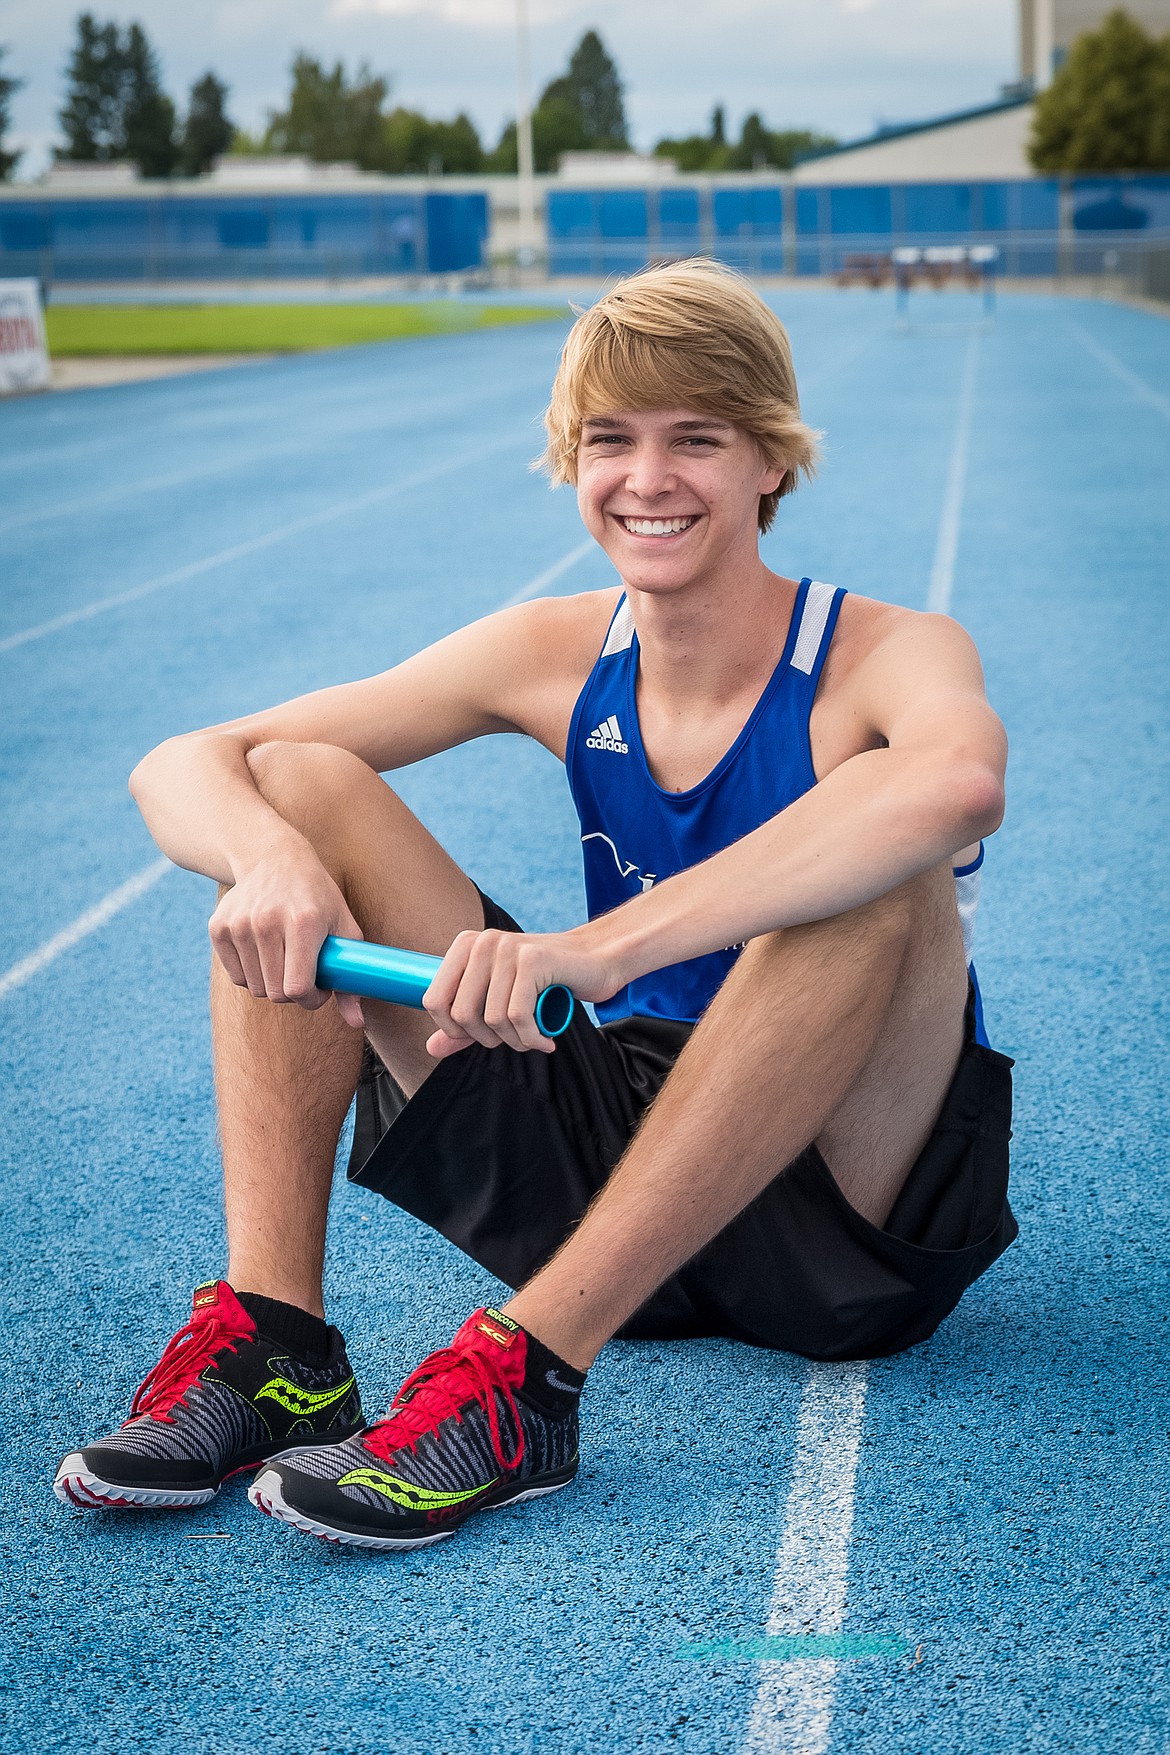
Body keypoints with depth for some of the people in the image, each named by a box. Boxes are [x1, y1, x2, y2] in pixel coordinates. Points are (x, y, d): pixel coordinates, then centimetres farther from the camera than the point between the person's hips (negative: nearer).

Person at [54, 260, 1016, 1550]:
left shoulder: (881, 656, -14)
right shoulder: (557, 657, -1)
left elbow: (959, 779, -42)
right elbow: (181, 766, -5)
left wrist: (600, 946, -47)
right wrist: (272, 857, -30)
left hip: (851, 1215, -4)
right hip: (612, 1150, 4)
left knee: (880, 869, -35)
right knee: (296, 788, -7)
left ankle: (531, 1369, -33)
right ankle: (269, 1335, -18)